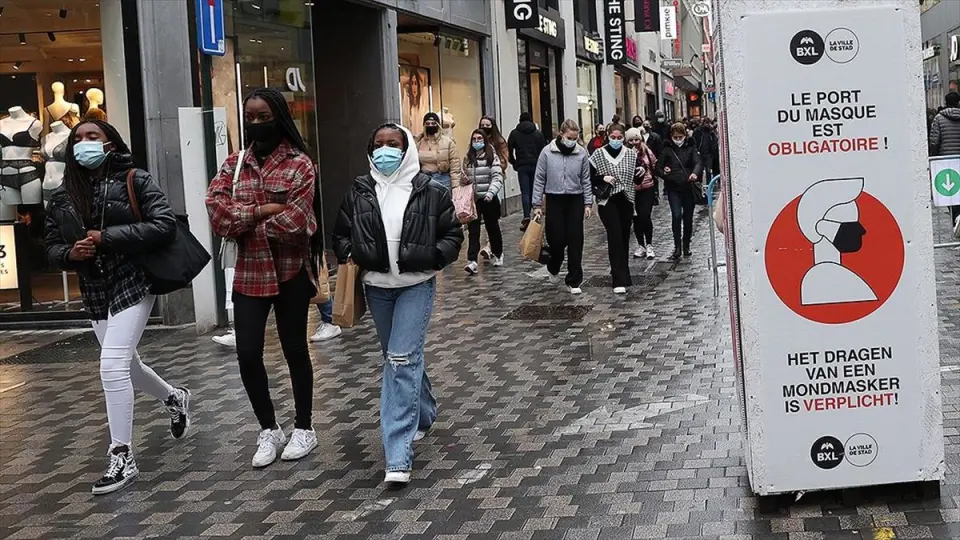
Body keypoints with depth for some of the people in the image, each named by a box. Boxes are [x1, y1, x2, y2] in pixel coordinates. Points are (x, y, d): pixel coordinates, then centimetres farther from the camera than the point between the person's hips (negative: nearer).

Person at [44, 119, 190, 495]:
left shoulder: (135, 180, -7)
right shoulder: (62, 196, 7)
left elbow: (165, 226, -16)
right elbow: (51, 246, 12)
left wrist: (106, 237, -20)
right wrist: (70, 253, -13)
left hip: (133, 283, -6)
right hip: (94, 292, 6)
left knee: (112, 366, -16)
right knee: (126, 365, 19)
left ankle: (122, 458, -4)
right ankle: (174, 398, 50)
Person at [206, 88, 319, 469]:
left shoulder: (300, 165, -7)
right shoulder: (233, 166, 7)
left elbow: (294, 223, -17)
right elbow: (216, 212, -7)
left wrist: (243, 222, -8)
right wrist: (261, 211, -17)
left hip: (290, 273, -3)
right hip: (249, 274, 4)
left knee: (294, 349, 10)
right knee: (247, 355, 2)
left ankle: (304, 428, 25)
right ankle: (269, 430, 21)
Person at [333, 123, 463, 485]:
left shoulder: (429, 193, -6)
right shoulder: (359, 193, 1)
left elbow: (453, 234, 1)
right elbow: (341, 234, 12)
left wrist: (432, 258, -14)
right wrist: (349, 256, -7)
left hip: (416, 285, -4)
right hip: (377, 287, 4)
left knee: (403, 359, -14)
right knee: (397, 358, 18)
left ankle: (398, 456, -14)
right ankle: (424, 414, 45)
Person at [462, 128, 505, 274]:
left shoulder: (492, 157, -5)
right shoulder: (467, 158, 7)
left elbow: (497, 177, -13)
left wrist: (490, 192, -27)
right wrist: (464, 180, -4)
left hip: (489, 199, -2)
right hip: (473, 199, 2)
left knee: (493, 228, 13)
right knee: (473, 230, -6)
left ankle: (497, 254, 33)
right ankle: (472, 261, -12)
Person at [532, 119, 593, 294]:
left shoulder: (582, 153, -3)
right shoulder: (547, 152, -6)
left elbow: (586, 180, 4)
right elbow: (539, 180, -1)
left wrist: (588, 203, -1)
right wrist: (537, 204, -3)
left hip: (575, 200, 1)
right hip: (554, 200, -1)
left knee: (575, 241, 1)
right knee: (557, 239, -1)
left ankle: (574, 280, 9)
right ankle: (553, 268, 31)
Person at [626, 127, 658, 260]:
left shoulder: (647, 151, 0)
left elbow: (655, 166, 12)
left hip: (647, 188, 0)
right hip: (632, 190, 0)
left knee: (645, 216, -8)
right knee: (636, 218, 7)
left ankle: (649, 245, 8)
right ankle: (641, 246, 21)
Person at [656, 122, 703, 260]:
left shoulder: (690, 148, 5)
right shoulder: (667, 149, 4)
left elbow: (698, 162, -9)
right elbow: (658, 167, 4)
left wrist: (695, 173, -31)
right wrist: (664, 174, -18)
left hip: (689, 188, 1)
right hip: (673, 188, -1)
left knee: (688, 218, 8)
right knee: (677, 215, -14)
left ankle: (686, 246, 22)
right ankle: (677, 247, -9)